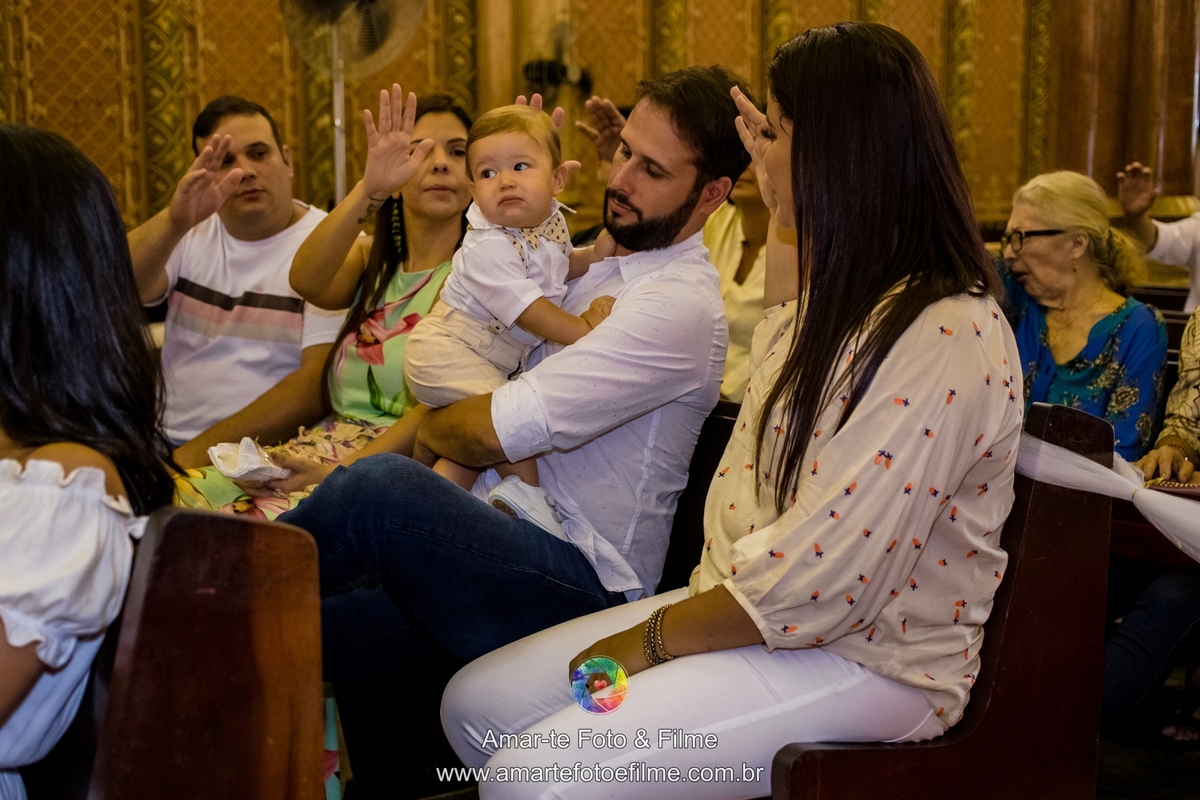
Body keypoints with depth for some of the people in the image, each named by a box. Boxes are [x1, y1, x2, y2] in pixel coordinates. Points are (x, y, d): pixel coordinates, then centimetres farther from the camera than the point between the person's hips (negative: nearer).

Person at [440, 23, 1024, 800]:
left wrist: (653, 638, -14)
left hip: (864, 665, -9)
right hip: (743, 604, 10)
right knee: (475, 704, 4)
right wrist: (783, 209, 35)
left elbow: (814, 581, -26)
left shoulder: (944, 336, -23)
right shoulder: (845, 292, 8)